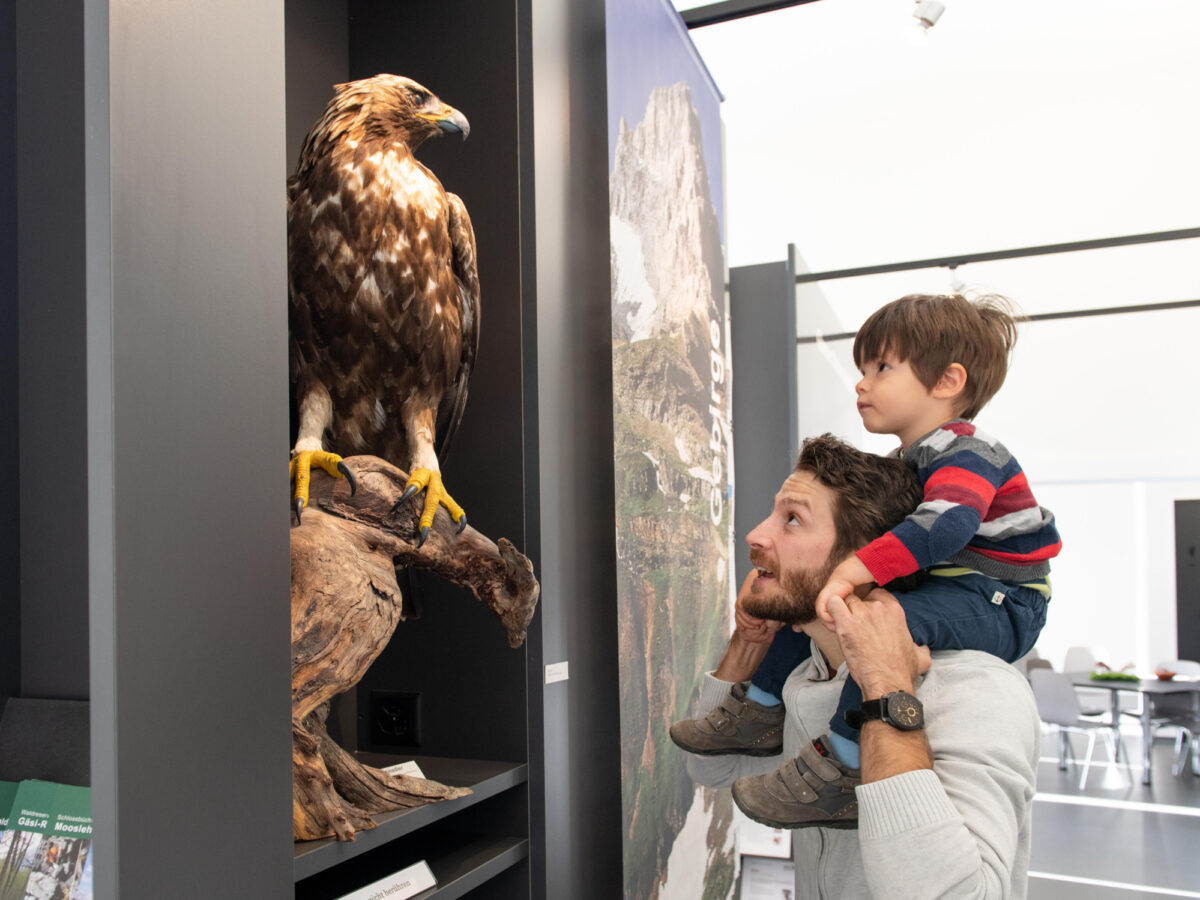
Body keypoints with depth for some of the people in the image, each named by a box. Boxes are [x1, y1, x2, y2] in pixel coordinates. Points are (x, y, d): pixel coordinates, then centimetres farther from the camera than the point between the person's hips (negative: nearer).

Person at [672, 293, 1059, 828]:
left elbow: (944, 525, -40)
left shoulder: (965, 453, -20)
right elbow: (874, 532, 22)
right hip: (937, 587, 11)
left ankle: (843, 766, -34)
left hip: (998, 606, -10)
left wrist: (853, 571, -48)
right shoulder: (908, 462, 12)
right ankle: (763, 710, 20)